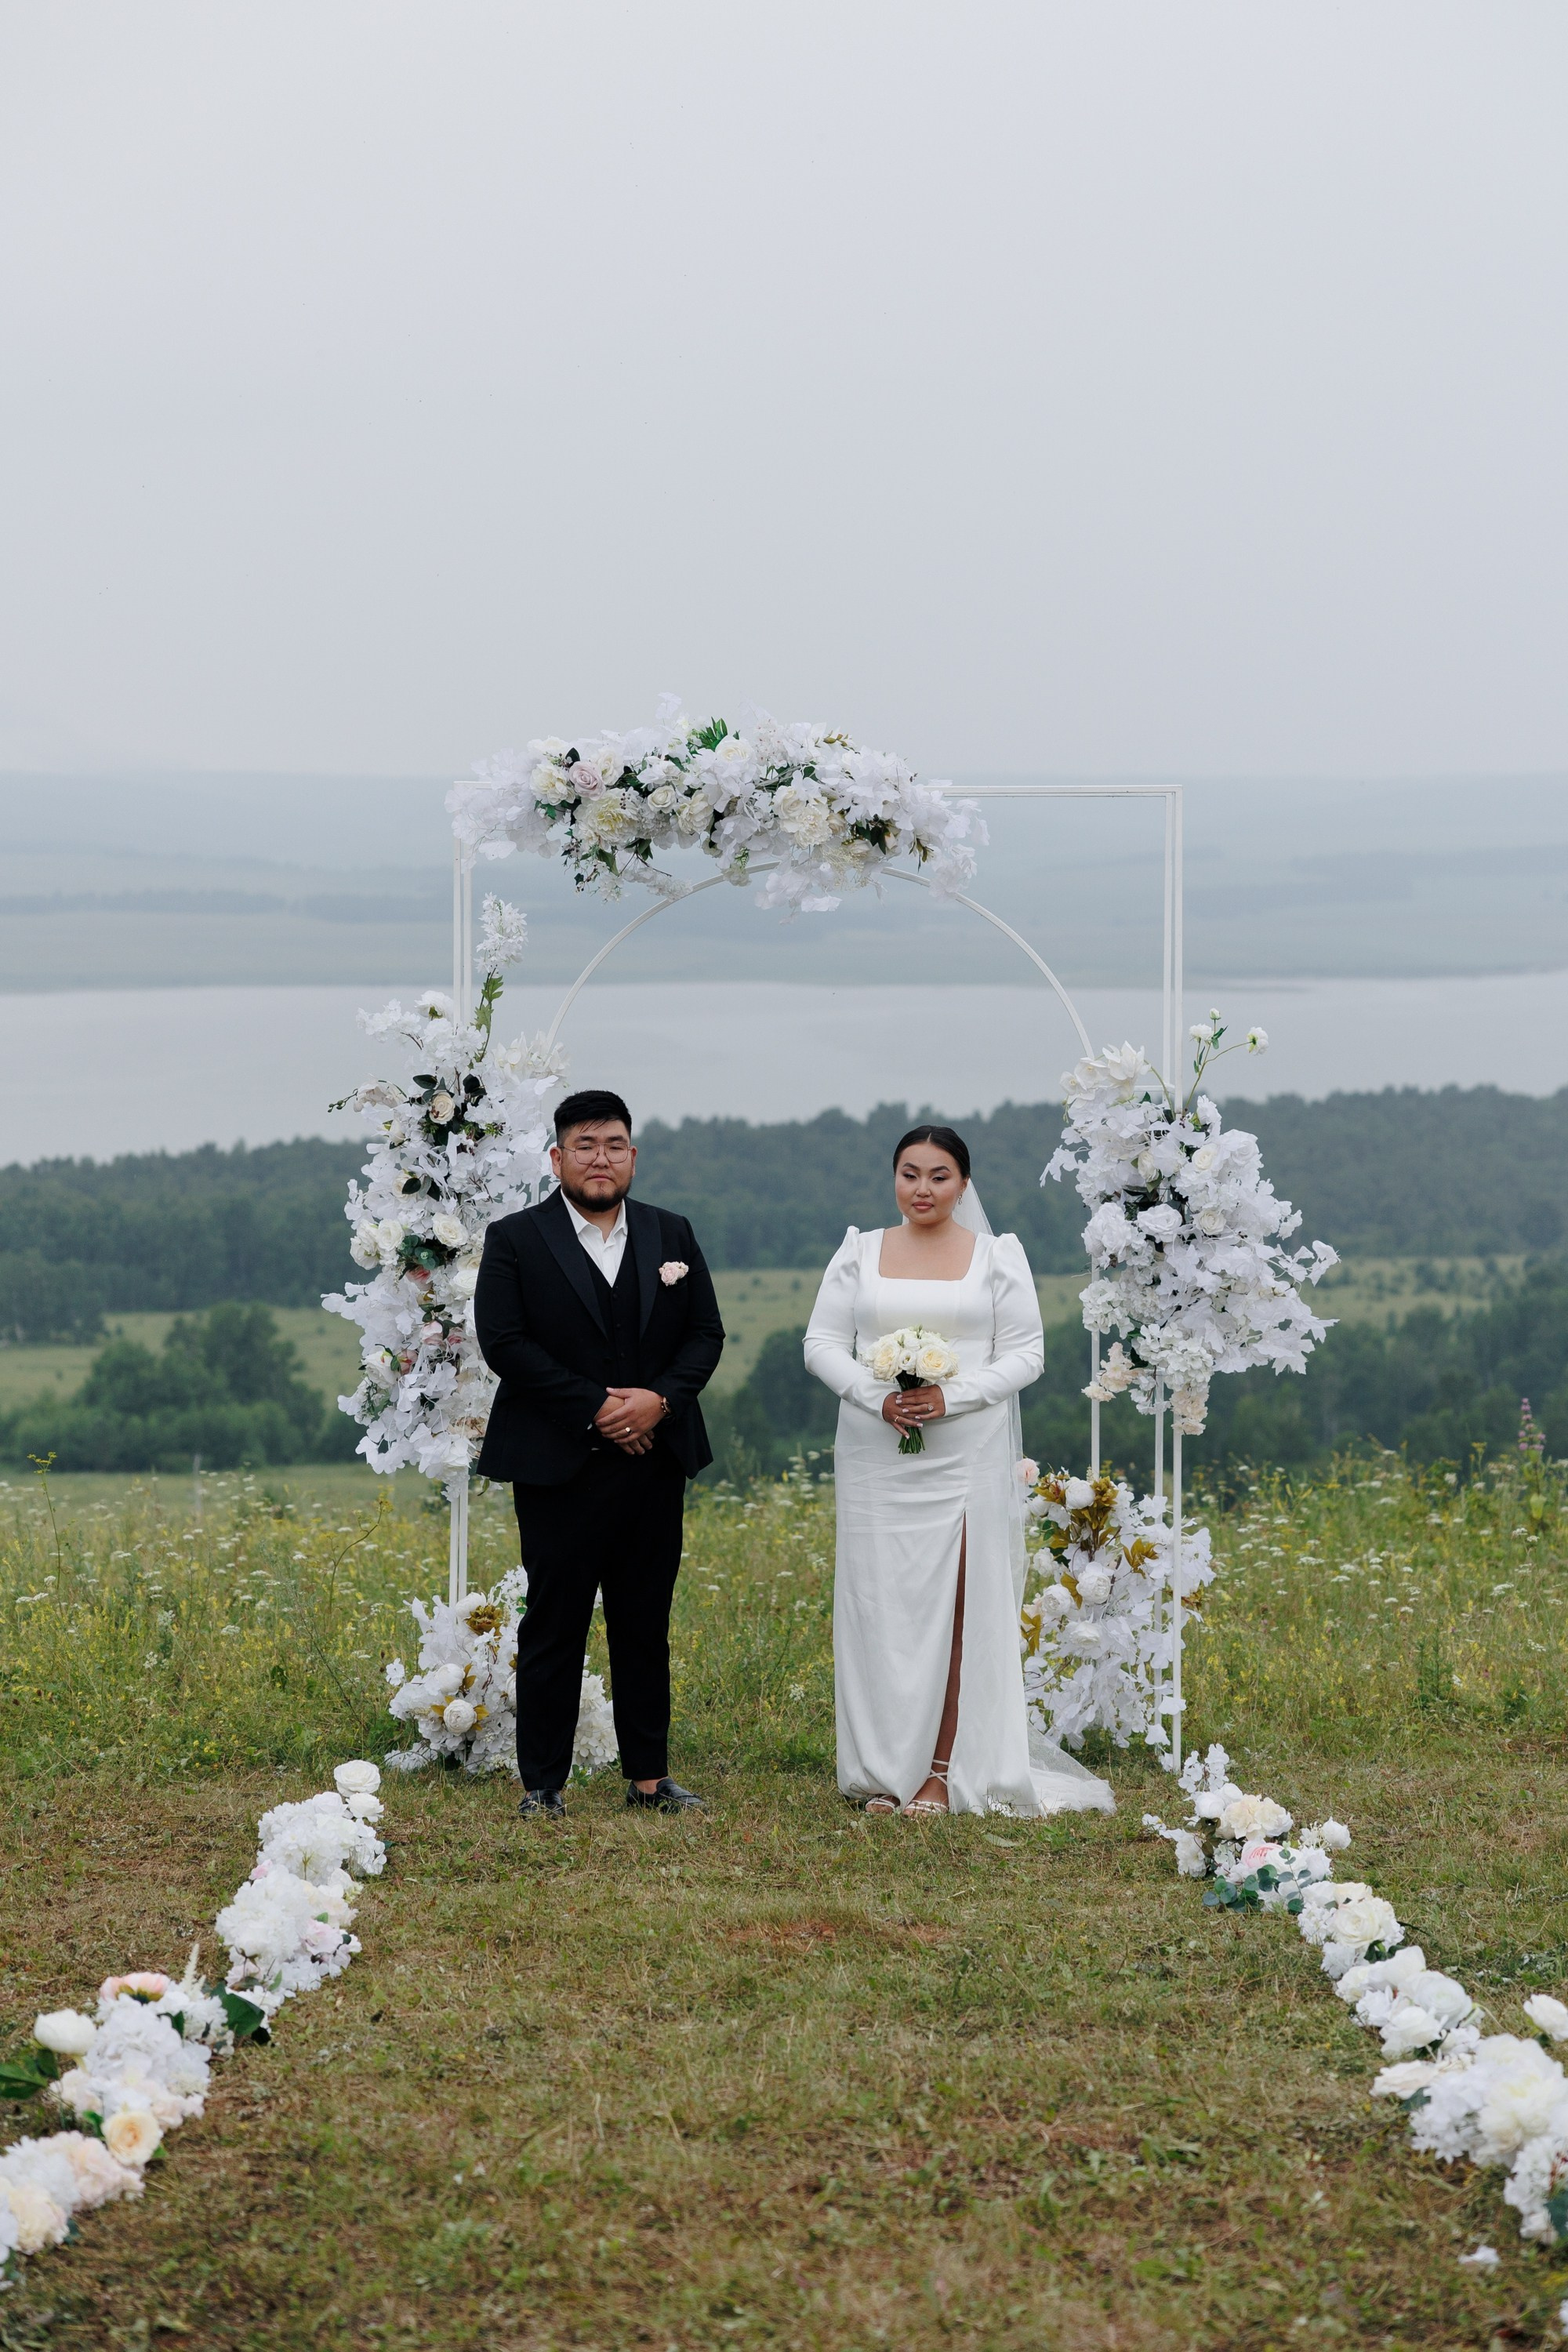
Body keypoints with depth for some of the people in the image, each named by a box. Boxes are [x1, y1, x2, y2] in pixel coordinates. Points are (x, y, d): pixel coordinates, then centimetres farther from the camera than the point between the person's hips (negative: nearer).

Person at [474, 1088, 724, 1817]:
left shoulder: (672, 1236, 11)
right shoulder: (515, 1240, -1)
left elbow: (706, 1333, 9)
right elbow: (504, 1343, -10)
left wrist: (660, 1399, -10)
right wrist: (597, 1407, -14)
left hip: (655, 1465, 4)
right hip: (560, 1469, -4)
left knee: (646, 1626, 10)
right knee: (554, 1627, 0)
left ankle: (649, 1775, 17)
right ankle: (542, 1783, 6)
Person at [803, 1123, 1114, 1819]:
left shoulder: (998, 1257, 5)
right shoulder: (859, 1253, 10)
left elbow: (1026, 1354, 2)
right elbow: (821, 1343, 6)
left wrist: (952, 1397, -13)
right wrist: (877, 1397, -12)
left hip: (966, 1456, -1)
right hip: (876, 1455, 1)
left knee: (956, 1609, -5)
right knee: (880, 1606, 0)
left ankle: (943, 1772, -1)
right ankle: (883, 1771, 6)